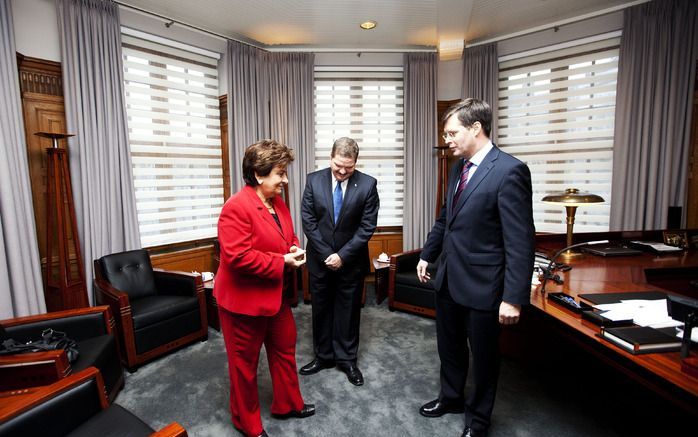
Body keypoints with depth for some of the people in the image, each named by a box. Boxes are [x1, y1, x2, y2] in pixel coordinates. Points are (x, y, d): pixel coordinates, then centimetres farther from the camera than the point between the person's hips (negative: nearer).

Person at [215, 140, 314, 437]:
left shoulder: (278, 203, 5)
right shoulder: (237, 207, -22)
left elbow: (288, 237, 17)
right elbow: (238, 256, -29)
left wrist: (294, 249, -5)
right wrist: (282, 262, -23)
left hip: (277, 296, 9)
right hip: (244, 300, -8)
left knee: (285, 350, 21)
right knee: (245, 363, 13)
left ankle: (287, 404, 44)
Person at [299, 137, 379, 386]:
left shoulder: (367, 184, -10)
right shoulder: (314, 180, -5)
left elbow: (367, 226, -10)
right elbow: (308, 221, -5)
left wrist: (343, 255, -14)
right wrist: (326, 254, -11)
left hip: (351, 260, -1)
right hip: (320, 258, 2)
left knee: (348, 310, 12)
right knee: (321, 309, 14)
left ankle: (347, 360, 30)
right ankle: (323, 356, 34)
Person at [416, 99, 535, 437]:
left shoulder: (509, 171, -18)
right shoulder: (458, 167, 6)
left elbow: (521, 241, -20)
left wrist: (514, 297, -20)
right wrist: (427, 254, 18)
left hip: (481, 284, -7)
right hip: (448, 278, 7)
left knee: (483, 356, 17)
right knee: (449, 347, 24)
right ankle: (451, 397, 50)